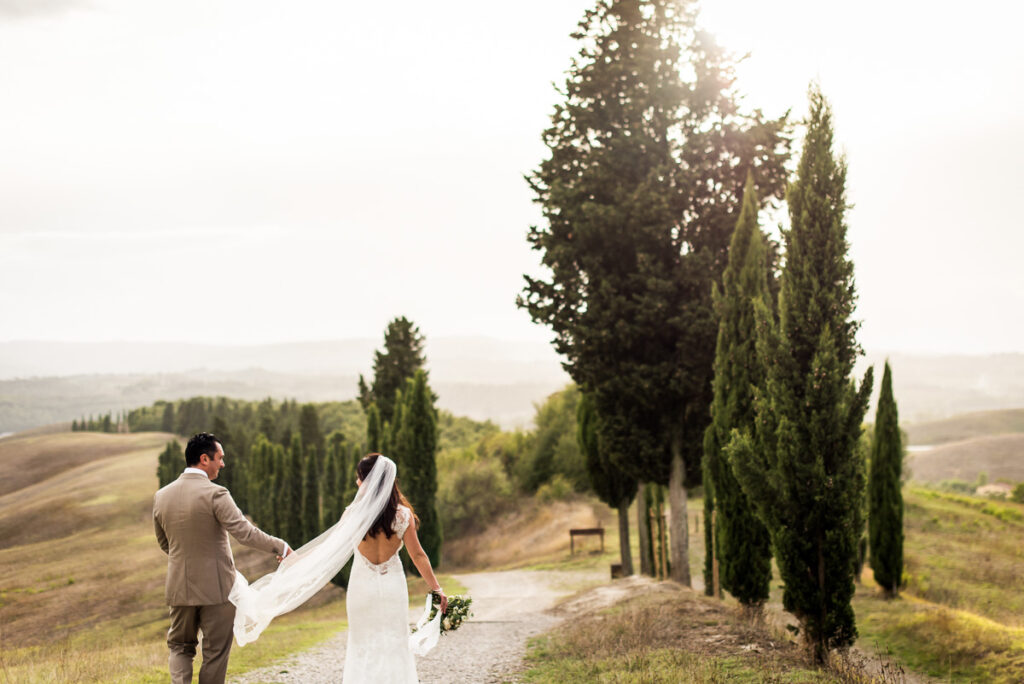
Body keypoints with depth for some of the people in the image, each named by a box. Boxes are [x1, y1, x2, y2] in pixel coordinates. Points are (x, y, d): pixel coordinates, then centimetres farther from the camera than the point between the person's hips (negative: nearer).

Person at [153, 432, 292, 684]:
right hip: (216, 587, -5)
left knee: (180, 646, 18)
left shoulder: (161, 496, 2)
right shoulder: (214, 494, -17)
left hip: (179, 587, 5)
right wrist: (281, 548, -12)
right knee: (215, 653, 8)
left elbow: (164, 544, 14)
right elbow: (245, 532, -22)